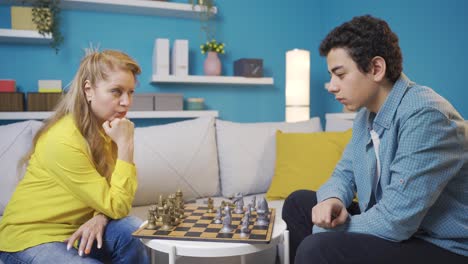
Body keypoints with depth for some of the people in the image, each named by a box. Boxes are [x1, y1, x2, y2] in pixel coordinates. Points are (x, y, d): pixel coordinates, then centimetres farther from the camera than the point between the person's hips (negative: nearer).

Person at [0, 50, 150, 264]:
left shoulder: (107, 127, -4)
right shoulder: (64, 140, -28)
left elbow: (110, 197, -1)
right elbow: (117, 206, -24)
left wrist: (100, 217, -23)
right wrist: (125, 146, -28)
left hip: (76, 229, 6)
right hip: (31, 236, -6)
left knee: (135, 234, -20)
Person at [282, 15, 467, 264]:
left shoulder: (424, 116, -25)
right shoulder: (367, 114, 4)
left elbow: (395, 221, -29)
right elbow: (344, 174, 12)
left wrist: (322, 231, -15)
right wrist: (332, 199, -12)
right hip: (397, 228, 8)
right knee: (298, 203, 8)